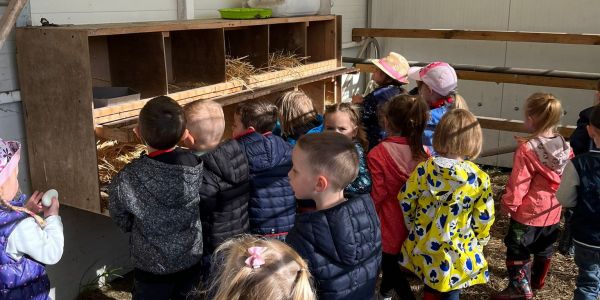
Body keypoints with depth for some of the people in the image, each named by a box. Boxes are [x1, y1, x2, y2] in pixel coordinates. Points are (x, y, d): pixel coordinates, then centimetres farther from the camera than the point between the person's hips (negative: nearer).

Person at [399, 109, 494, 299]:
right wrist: (480, 239, 14)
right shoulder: (479, 178, -15)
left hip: (424, 245, 2)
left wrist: (413, 226, 15)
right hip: (458, 251, -2)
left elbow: (405, 201, -4)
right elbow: (484, 218, -6)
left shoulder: (424, 169, -13)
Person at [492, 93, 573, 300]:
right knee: (544, 249, 24)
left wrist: (509, 204, -6)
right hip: (552, 211, 7)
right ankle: (537, 281, 42)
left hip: (528, 212, -7)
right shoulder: (564, 146, -5)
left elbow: (518, 183, -20)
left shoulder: (527, 149, -23)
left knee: (517, 250, 8)